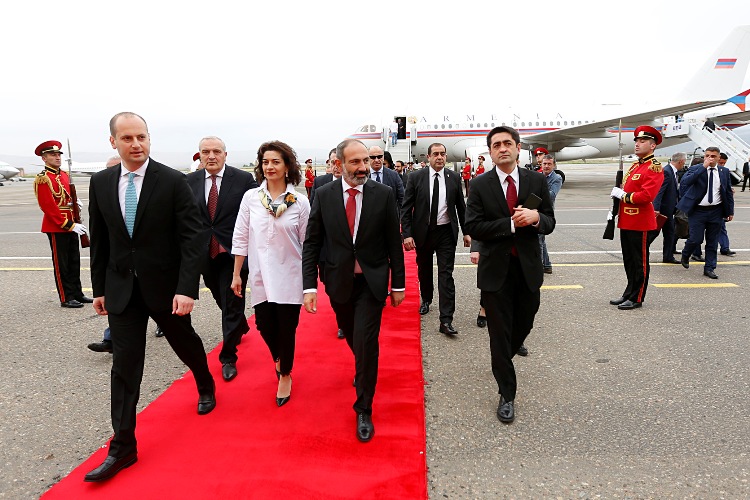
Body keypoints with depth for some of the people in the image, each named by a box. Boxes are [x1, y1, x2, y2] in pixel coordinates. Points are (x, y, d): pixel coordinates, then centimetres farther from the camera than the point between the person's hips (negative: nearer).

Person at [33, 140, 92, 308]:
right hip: (56, 227, -8)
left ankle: (77, 294, 22)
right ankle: (66, 298, 9)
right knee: (61, 264, 1)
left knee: (74, 261, 13)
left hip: (71, 225, 8)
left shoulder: (64, 175, 13)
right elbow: (48, 206, -17)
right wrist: (69, 225, -20)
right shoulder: (42, 179, -11)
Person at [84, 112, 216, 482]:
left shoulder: (173, 181, -11)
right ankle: (123, 447, 15)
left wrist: (186, 288, -21)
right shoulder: (101, 183, 3)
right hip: (121, 288, 3)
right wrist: (99, 288, 10)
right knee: (124, 366, 4)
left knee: (186, 344, 18)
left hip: (166, 285, -2)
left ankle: (206, 387, 49)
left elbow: (190, 238, -14)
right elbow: (100, 240, 9)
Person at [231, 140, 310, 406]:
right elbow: (240, 238, 3)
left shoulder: (300, 202, -5)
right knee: (265, 325, 7)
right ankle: (279, 358, 42)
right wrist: (237, 274, 3)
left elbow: (307, 243, -1)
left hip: (289, 277, -2)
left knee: (286, 329, 4)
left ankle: (285, 374, 31)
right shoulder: (250, 197, 0)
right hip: (260, 276, 2)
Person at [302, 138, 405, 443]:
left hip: (372, 281, -2)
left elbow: (394, 243, -3)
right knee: (353, 338, 20)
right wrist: (310, 286, -11)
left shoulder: (384, 194, -8)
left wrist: (398, 284, -1)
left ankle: (364, 410, 12)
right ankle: (364, 368, 54)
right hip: (339, 281, 2)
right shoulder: (324, 195, -5)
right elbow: (311, 243, -4)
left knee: (366, 343, -7)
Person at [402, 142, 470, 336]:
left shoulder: (454, 178, 0)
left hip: (446, 232, 0)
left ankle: (446, 320, -4)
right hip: (422, 232, 1)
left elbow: (461, 206, 8)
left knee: (446, 274, -5)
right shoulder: (416, 177, -5)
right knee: (424, 269, 18)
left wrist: (466, 232, 8)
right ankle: (426, 300, 45)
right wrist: (407, 234, -13)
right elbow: (406, 208, -5)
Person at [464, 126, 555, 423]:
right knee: (500, 332, 5)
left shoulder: (536, 181, 2)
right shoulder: (480, 185, -5)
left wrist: (536, 217, -19)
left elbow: (549, 223, 4)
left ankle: (502, 361, 49)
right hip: (496, 268, -2)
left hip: (528, 267, 3)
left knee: (524, 324, 17)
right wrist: (511, 223, -20)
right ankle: (507, 395, 20)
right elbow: (473, 228, -12)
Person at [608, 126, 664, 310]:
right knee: (629, 261, 15)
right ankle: (629, 294, 26)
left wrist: (623, 195, -14)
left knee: (640, 262, 2)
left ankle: (636, 298, 11)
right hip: (626, 221, 9)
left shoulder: (654, 168, -12)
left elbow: (646, 196, -23)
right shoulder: (634, 166, 15)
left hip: (640, 223, -9)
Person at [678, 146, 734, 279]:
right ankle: (685, 256, 22)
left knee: (712, 242, 8)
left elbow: (728, 192, 13)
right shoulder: (695, 169, -4)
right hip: (698, 211, -3)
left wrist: (730, 211, 10)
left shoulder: (724, 171, 6)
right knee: (696, 239, -7)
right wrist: (704, 167, -25)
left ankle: (709, 268, 18)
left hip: (716, 212, 4)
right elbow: (685, 182, -25)